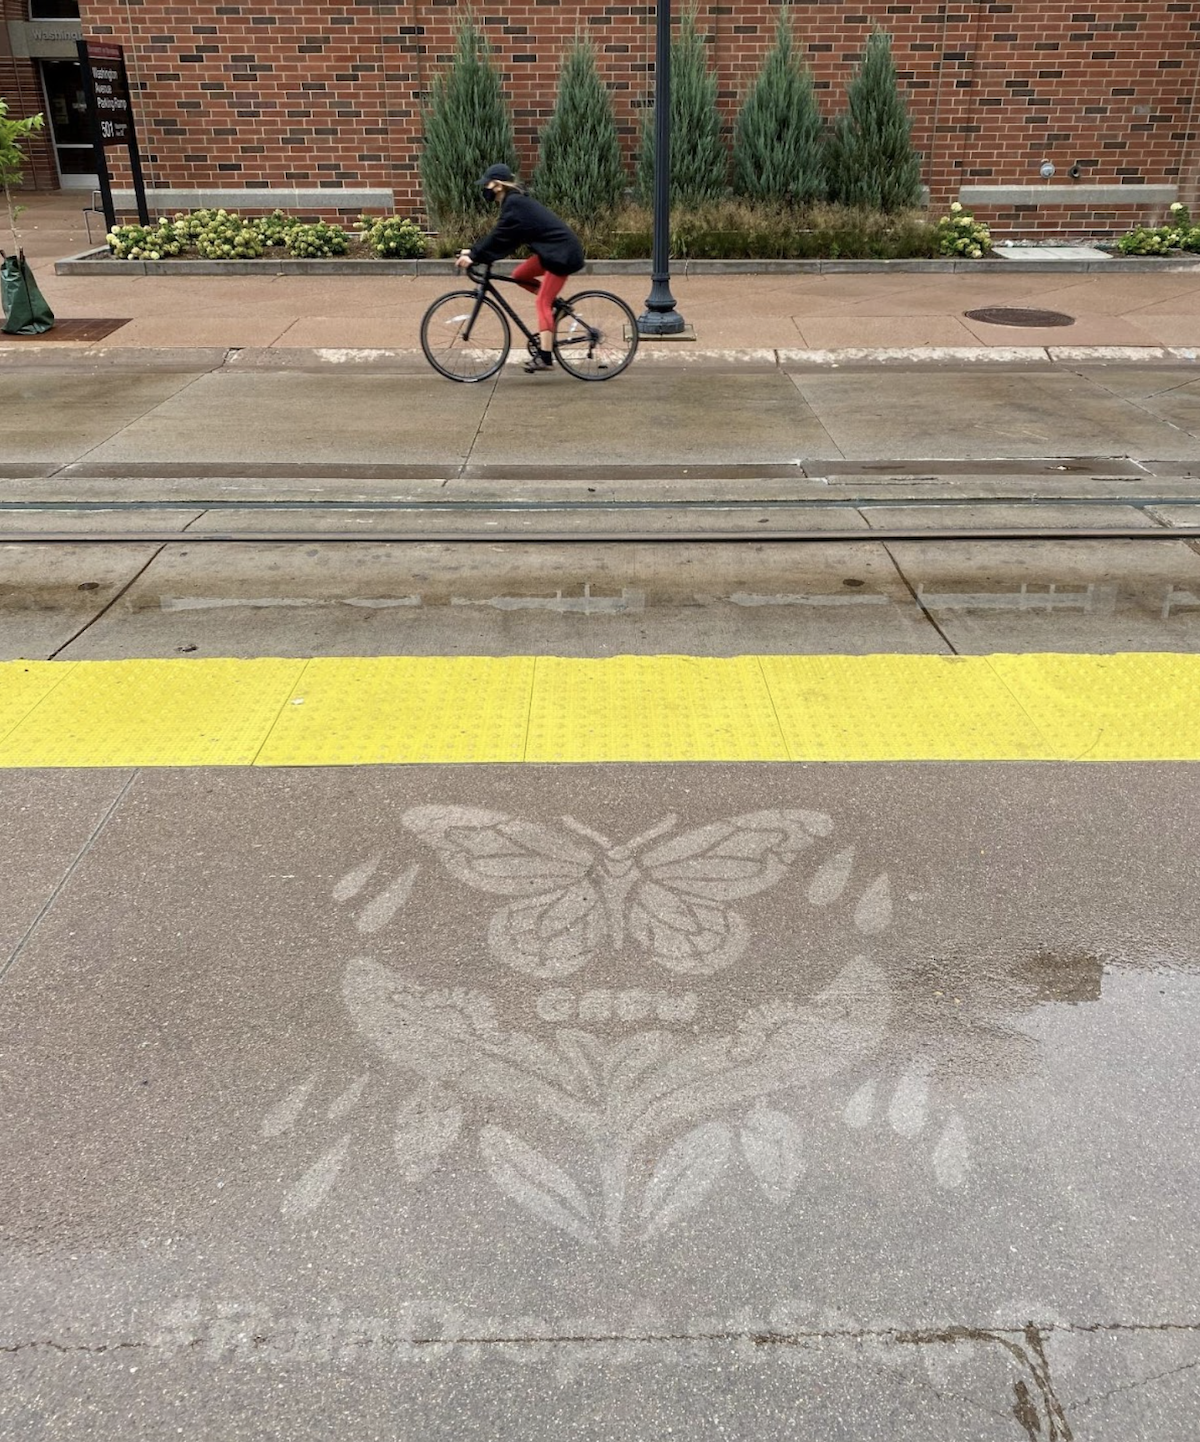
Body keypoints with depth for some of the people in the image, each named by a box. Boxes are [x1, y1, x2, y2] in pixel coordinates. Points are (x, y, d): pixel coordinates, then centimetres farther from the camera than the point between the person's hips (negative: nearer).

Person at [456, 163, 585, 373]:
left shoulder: (514, 205, -15)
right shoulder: (516, 201, 14)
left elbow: (499, 237, -19)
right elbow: (500, 236, 16)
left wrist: (474, 257, -16)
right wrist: (474, 252, 10)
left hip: (563, 253, -9)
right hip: (555, 249, 9)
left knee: (542, 302, -12)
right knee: (519, 276, 9)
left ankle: (545, 358, -15)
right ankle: (555, 303, 14)